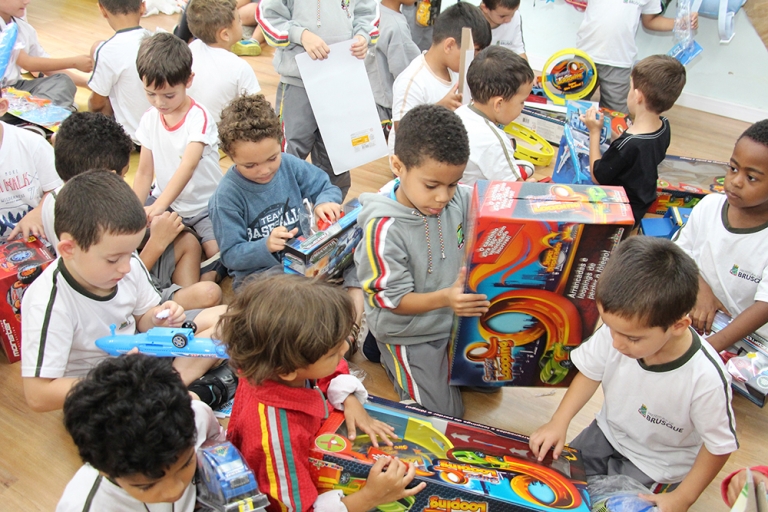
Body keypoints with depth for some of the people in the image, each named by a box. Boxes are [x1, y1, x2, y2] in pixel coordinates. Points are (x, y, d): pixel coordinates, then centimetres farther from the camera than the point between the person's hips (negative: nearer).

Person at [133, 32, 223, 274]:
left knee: (217, 250, -27)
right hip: (164, 200, 5)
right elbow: (144, 173, -2)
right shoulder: (150, 119, -2)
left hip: (204, 206, -5)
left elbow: (188, 166, -33)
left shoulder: (199, 118, -18)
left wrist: (158, 206, -46)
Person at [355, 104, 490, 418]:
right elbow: (395, 300, -23)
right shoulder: (384, 230, -31)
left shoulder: (461, 200, -15)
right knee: (445, 414, 4)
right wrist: (445, 298, -39)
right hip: (410, 333, -5)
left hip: (457, 318, 6)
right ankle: (387, 355, 21)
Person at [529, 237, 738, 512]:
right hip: (607, 433, 4)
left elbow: (719, 445, -18)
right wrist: (559, 422, -14)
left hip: (654, 465, -4)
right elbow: (591, 372, -5)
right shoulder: (618, 329, -26)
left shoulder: (706, 379, -36)